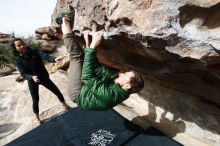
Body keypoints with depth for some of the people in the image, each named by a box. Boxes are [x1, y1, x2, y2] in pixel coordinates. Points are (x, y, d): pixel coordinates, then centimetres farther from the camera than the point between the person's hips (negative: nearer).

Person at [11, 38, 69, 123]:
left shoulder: (34, 52, -7)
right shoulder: (18, 60, -8)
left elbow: (45, 56, -26)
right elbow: (23, 74, -14)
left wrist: (54, 59, -47)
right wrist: (32, 77, -37)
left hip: (44, 77, 1)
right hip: (32, 81, -1)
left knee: (57, 92, 5)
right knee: (35, 100, 3)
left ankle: (65, 105, 30)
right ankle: (38, 119, 26)